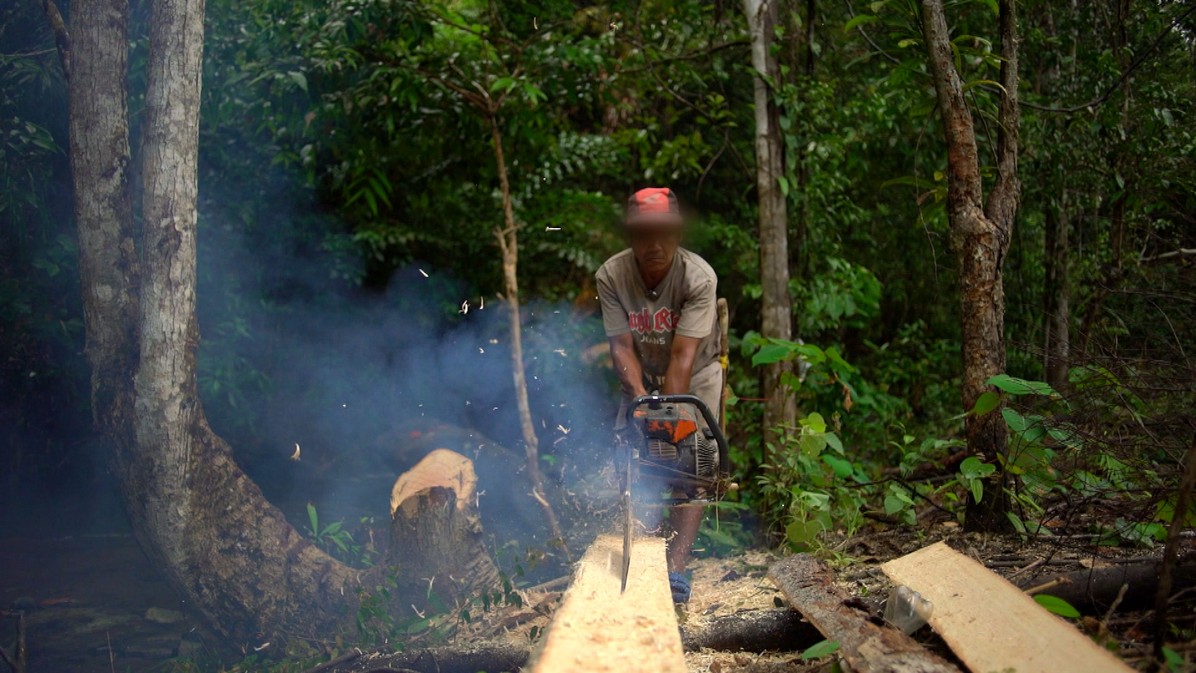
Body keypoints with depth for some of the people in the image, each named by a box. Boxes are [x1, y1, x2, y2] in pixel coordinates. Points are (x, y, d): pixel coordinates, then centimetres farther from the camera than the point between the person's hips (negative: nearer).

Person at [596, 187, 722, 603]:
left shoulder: (699, 278, -29)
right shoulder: (611, 276, -21)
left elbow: (682, 357, -31)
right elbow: (622, 347, -20)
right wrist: (641, 399, -34)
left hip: (695, 377, -2)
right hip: (642, 379, 3)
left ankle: (676, 565, -20)